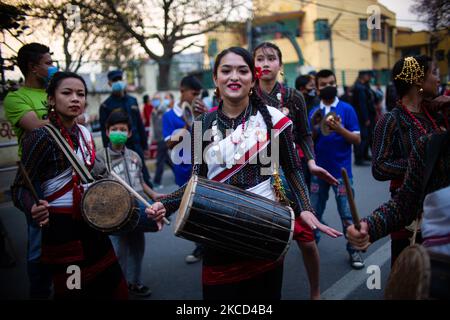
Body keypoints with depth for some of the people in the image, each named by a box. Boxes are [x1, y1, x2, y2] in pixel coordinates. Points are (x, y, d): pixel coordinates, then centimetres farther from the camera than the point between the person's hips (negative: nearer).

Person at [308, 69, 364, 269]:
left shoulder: (347, 109, -4)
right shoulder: (313, 112, 8)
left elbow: (357, 139, -7)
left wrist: (340, 128, -22)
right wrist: (315, 128, -13)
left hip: (341, 171, -4)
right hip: (319, 170, 4)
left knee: (347, 213, -1)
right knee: (314, 211, 13)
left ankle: (354, 250, 11)